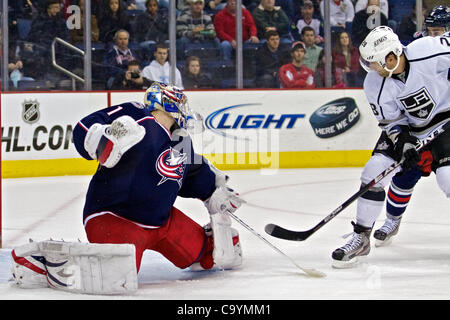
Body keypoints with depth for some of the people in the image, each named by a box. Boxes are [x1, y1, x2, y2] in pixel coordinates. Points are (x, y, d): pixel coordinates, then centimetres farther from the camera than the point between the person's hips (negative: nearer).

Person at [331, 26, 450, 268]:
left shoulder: (430, 51, -30)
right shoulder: (375, 85, -18)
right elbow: (391, 121, -10)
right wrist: (403, 145, -25)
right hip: (405, 127, 3)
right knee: (375, 171, -10)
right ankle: (361, 238, 5)